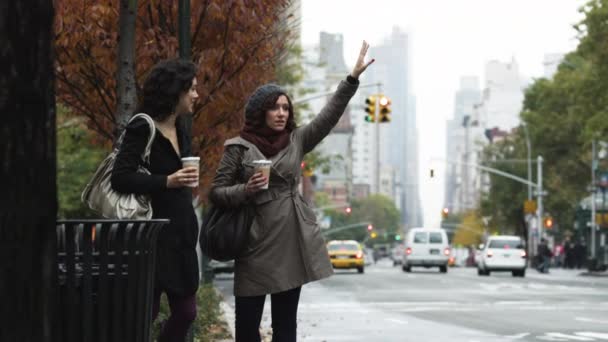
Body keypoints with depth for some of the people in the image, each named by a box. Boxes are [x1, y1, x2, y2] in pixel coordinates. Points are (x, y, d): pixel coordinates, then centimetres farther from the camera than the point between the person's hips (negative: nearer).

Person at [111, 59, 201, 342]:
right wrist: (167, 182, -26)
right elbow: (120, 177, -20)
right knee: (146, 313, -5)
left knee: (185, 312, 8)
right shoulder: (143, 129, -11)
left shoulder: (180, 131, 14)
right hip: (154, 236, -8)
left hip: (180, 235, 8)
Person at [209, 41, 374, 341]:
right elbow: (216, 192, 0)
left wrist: (353, 77, -2)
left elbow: (329, 115, 5)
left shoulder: (296, 140, 10)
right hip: (256, 242, -3)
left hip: (292, 241, 4)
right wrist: (246, 190, -18)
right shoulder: (239, 147, 0)